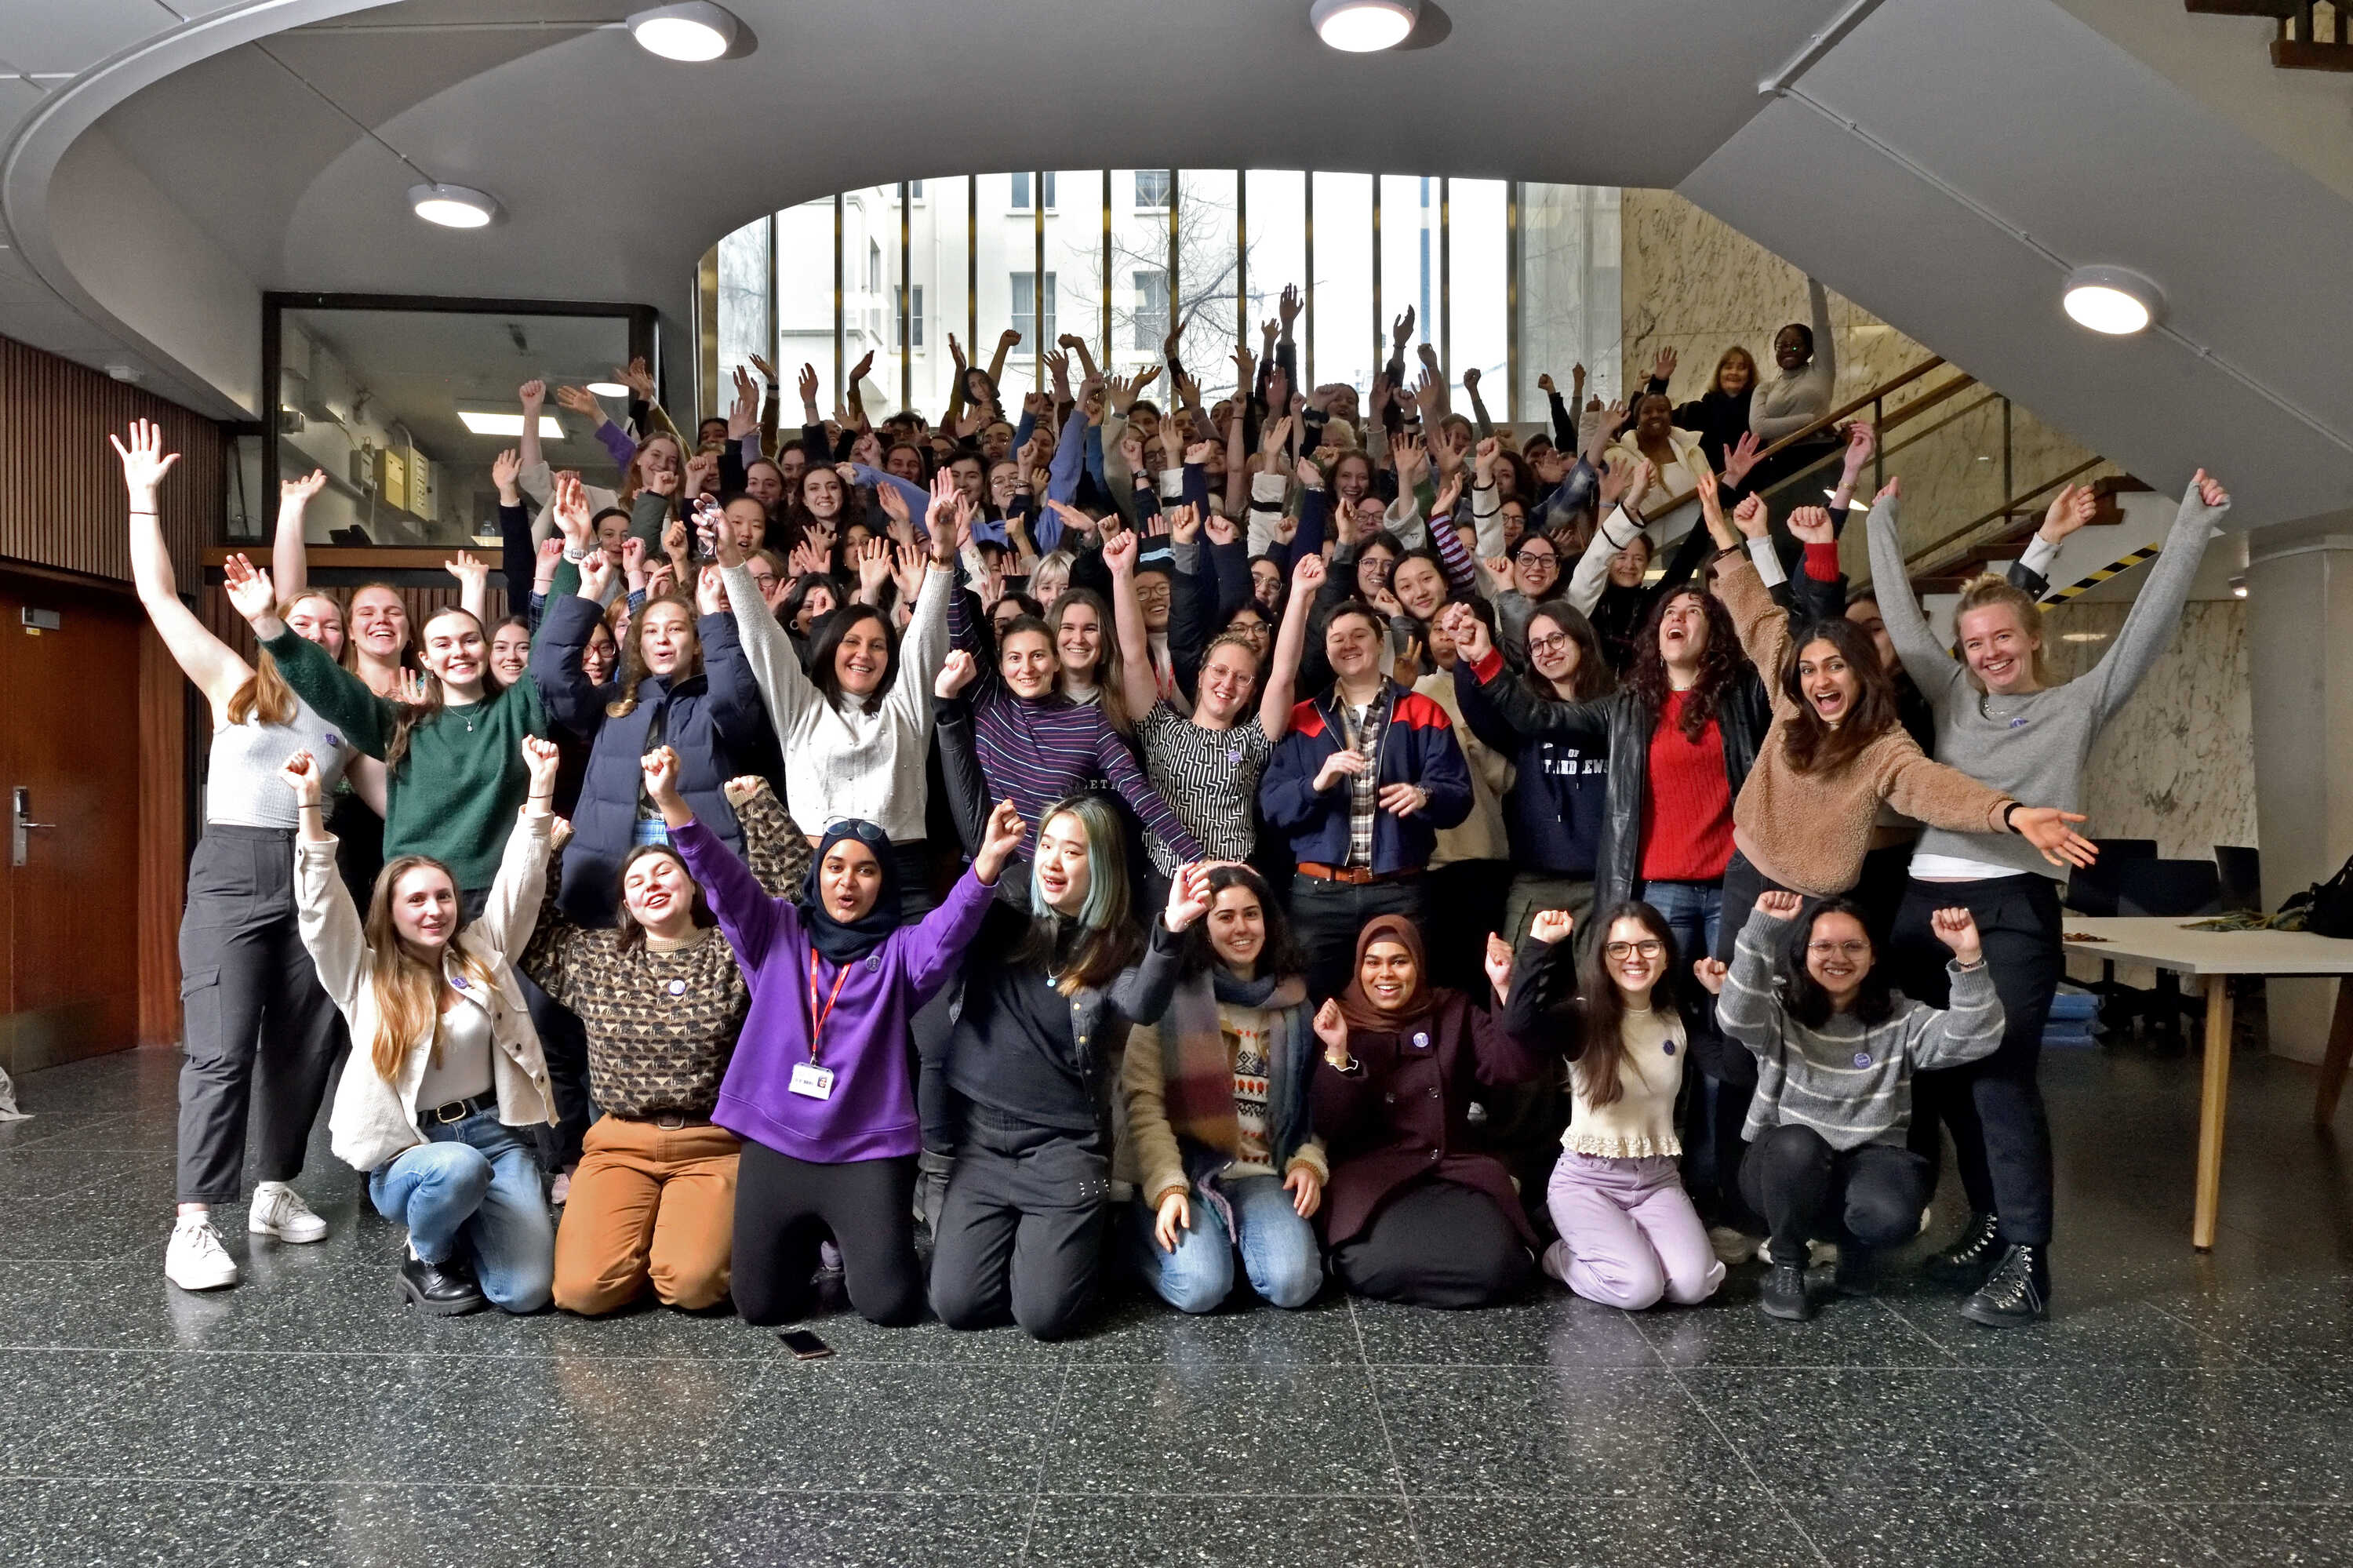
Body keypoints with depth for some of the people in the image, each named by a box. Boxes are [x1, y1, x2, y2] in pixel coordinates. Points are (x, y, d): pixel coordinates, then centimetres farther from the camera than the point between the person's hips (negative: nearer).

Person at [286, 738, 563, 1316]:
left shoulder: (483, 952, 8)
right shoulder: (364, 976, 1)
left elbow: (520, 879, 2)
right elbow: (321, 906, -11)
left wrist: (541, 785, -4)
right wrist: (309, 804, -20)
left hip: (495, 1133, 2)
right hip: (409, 1151, -1)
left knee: (526, 1290, -17)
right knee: (459, 1169, -40)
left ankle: (466, 1233, 19)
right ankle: (426, 1256, -4)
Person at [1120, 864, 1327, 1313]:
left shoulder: (1293, 1004, 13)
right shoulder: (1171, 996, -1)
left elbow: (1310, 1099, 15)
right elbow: (1143, 1100, -7)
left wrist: (1309, 1161, -5)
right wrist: (1168, 1187, -18)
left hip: (1262, 1175, 3)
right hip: (1184, 1171, -3)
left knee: (1293, 1283, -23)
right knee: (1200, 1288, -27)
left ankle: (1232, 1239, 8)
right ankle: (1146, 1238, 6)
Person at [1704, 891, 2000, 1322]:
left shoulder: (1899, 1017, 2)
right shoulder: (1780, 1010, -4)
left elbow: (1975, 1039, -14)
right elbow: (1737, 1018, -28)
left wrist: (1969, 959, -30)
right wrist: (1762, 928, -40)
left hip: (1867, 1160, 1)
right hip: (1784, 1166, -1)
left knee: (1891, 1215, -33)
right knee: (1797, 1144, -37)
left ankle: (1854, 1242, 8)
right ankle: (1786, 1265, -10)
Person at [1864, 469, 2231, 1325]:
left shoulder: (2079, 704, 9)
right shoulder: (1954, 698, 16)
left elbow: (2150, 620, 4)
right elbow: (1900, 612, 21)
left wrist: (2193, 523, 2)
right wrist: (1882, 520, 26)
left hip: (2014, 906, -4)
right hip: (1926, 900, 4)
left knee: (2000, 1073, -13)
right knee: (1943, 1074, 7)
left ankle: (2026, 1259, -6)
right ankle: (1990, 1221, 23)